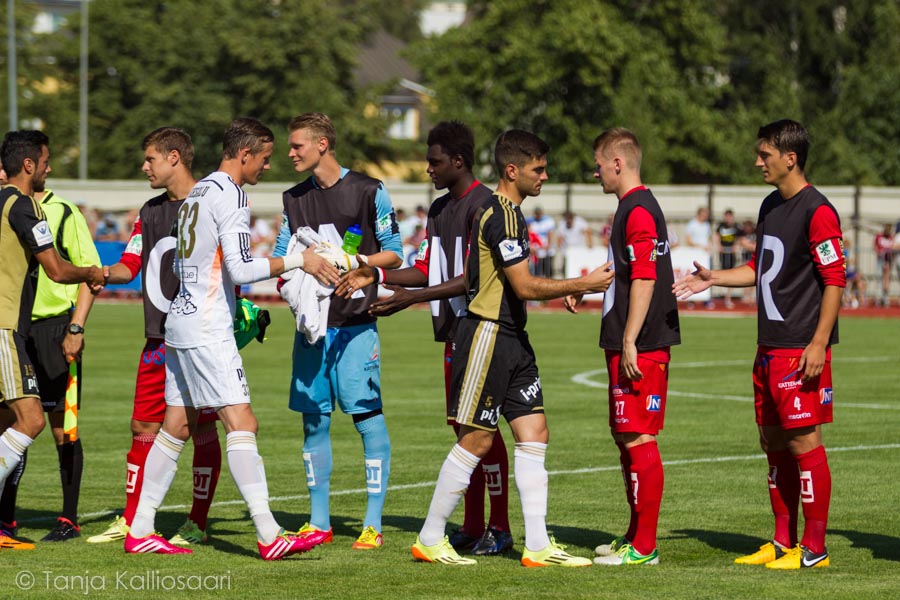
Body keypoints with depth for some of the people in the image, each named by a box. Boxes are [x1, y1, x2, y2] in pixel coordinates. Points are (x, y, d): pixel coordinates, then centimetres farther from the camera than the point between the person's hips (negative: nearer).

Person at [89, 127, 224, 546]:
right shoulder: (150, 212, 15)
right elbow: (129, 267, 12)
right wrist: (99, 273, -7)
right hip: (159, 339, 6)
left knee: (202, 429, -1)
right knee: (143, 427, 6)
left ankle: (197, 524, 5)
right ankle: (130, 521, 13)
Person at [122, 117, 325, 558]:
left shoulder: (196, 192, 16)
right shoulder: (229, 194, -11)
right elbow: (241, 269, -18)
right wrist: (297, 260, -12)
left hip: (181, 322, 10)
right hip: (207, 329, -10)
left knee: (177, 426, 11)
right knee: (241, 423, -13)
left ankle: (140, 531, 13)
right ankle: (269, 535, -18)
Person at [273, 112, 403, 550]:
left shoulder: (368, 192, -3)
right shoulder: (294, 198, 13)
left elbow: (393, 254, 0)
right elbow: (280, 258, 17)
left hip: (356, 324, -5)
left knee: (368, 417, -6)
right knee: (314, 420, 7)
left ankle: (373, 524, -3)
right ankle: (318, 521, 15)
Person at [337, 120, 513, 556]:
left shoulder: (484, 205, -13)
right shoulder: (440, 209, 16)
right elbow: (427, 269, 20)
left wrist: (413, 297, -23)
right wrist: (377, 276, 8)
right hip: (454, 334, 9)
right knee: (463, 426, 9)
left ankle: (499, 529, -1)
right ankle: (472, 527, 14)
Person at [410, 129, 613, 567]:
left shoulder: (501, 212, 16)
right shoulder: (503, 215, -17)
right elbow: (525, 287, -19)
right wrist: (583, 284, -12)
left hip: (512, 339, 10)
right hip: (487, 335, -10)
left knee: (534, 434, 4)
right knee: (477, 440, -4)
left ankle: (537, 546, 2)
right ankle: (429, 539, 6)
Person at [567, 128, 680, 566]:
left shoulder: (639, 211, -15)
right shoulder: (634, 207, 17)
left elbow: (644, 280, -21)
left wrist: (630, 342, -23)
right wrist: (585, 290, 22)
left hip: (641, 347, -11)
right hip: (628, 343, 11)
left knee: (638, 439, -8)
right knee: (625, 436, 16)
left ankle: (644, 547, -6)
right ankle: (636, 536, 24)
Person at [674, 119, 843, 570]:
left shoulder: (817, 212, -13)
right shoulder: (770, 206, 16)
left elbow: (835, 280, -16)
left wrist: (818, 344, -20)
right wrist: (713, 278, 15)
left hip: (801, 350, -9)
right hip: (769, 347, 9)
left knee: (804, 443, -7)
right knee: (774, 442, 12)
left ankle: (814, 548, -2)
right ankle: (783, 542, 19)